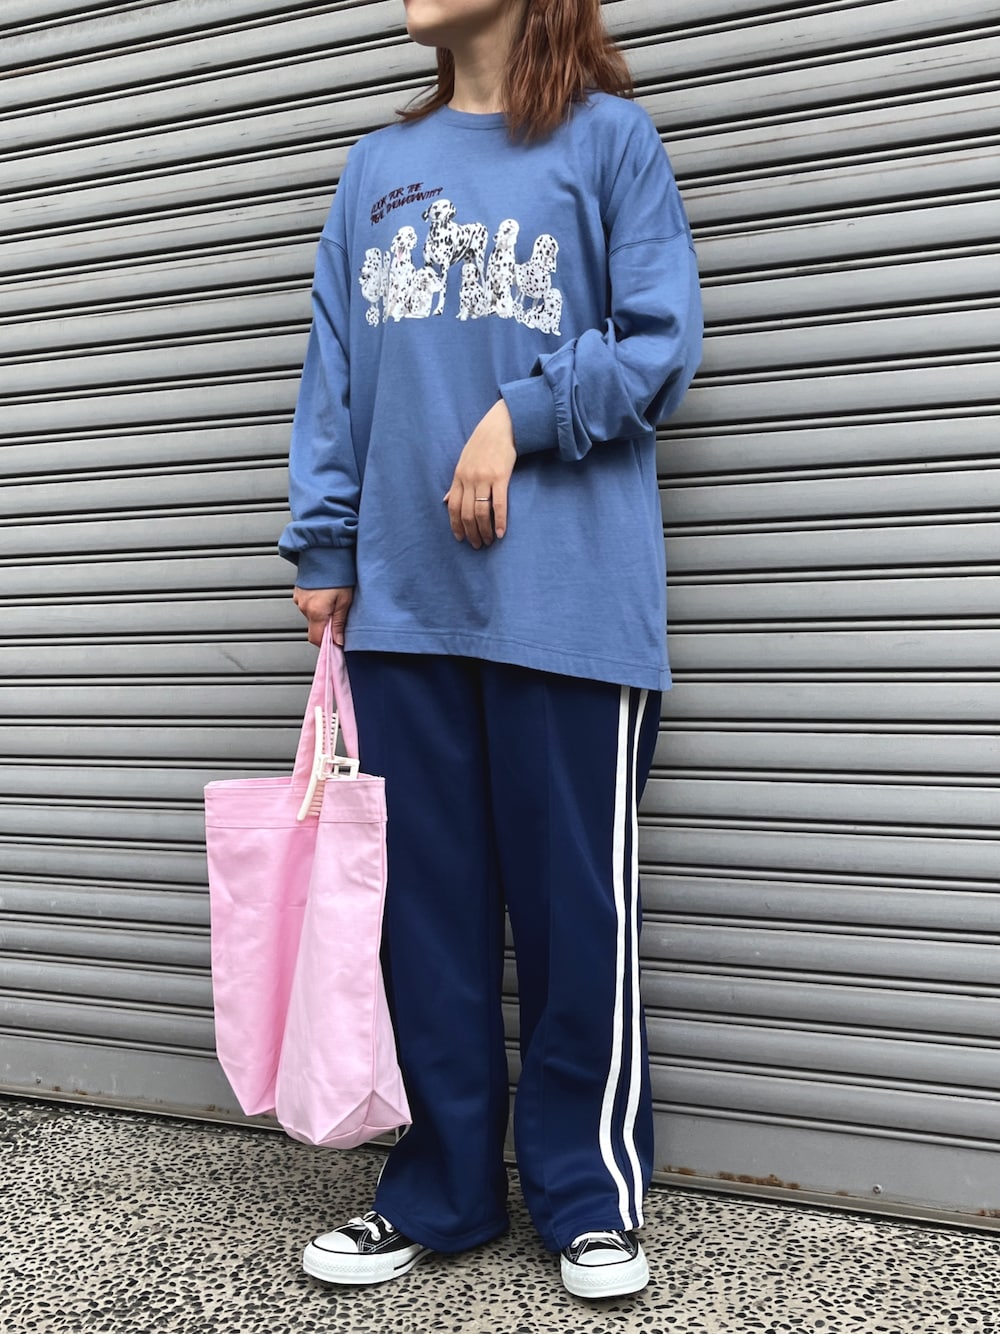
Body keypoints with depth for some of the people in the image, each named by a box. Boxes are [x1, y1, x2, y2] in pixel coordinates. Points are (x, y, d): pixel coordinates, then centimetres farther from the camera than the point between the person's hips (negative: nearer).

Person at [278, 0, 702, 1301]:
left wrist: (520, 417, -11)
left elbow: (661, 345, 1)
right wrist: (324, 546, 7)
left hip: (570, 594, -4)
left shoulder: (608, 136, 7)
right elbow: (336, 373, 15)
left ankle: (592, 1195, 21)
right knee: (424, 898, 8)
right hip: (404, 598, 4)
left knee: (575, 901, 2)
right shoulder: (378, 167, 19)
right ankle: (440, 1189, 24)